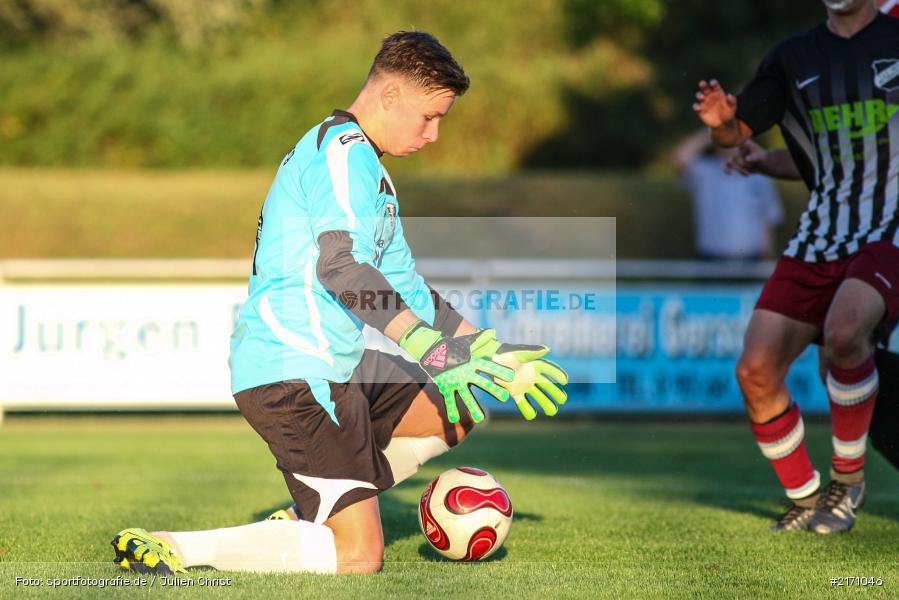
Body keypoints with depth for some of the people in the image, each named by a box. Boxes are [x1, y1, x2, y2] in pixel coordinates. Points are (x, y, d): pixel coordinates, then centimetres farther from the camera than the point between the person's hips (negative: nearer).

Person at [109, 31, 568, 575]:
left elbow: (403, 286, 27)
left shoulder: (361, 163, 23)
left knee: (459, 412, 20)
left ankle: (316, 516, 14)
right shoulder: (346, 151, -12)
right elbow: (341, 265, -27)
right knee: (358, 559, -13)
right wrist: (428, 346, -35)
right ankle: (168, 548, -12)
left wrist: (492, 351, 20)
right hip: (297, 371, -11)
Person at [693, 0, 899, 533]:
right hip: (819, 240, 4)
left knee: (843, 334, -32)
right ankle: (806, 501, 12)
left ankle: (849, 479, -9)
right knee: (756, 371, -8)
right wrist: (721, 120, -11)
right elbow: (737, 133, 12)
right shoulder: (796, 58, 12)